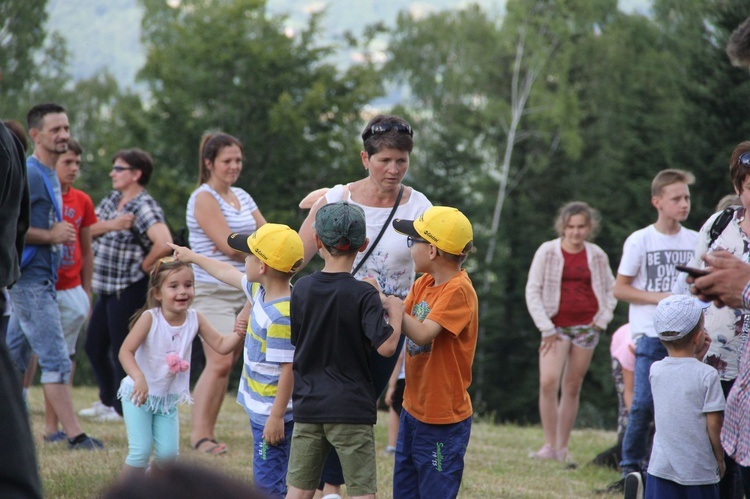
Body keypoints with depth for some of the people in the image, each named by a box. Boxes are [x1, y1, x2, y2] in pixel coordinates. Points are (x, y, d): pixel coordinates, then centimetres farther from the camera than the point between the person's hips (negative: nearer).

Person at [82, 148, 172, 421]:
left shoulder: (145, 207, -17)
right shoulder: (112, 199, 10)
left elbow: (164, 244, -31)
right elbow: (90, 229, 1)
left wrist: (144, 267, -18)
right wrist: (111, 224, -17)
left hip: (129, 289, -9)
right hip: (106, 288, 9)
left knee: (121, 351, -1)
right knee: (94, 346, 17)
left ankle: (122, 408, 10)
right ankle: (107, 401, 31)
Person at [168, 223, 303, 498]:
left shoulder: (282, 316, -25)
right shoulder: (261, 291, 6)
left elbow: (289, 369, -25)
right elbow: (228, 273, 25)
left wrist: (276, 417, -24)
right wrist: (192, 257, 39)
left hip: (273, 413, -10)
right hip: (260, 410, 10)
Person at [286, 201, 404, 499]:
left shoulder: (301, 289, 2)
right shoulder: (363, 295, -12)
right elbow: (386, 346, -20)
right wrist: (395, 311, -4)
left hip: (307, 405, 4)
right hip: (351, 409, -4)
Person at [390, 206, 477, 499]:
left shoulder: (458, 290, -19)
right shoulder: (424, 283, 7)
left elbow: (423, 334, -29)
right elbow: (400, 325, 3)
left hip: (443, 419, -9)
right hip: (414, 409, 9)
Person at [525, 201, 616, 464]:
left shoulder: (597, 256, 5)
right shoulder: (548, 252, -2)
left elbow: (611, 290, 17)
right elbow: (532, 290, -2)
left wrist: (603, 318, 3)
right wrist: (546, 328, -7)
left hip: (586, 326, 2)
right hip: (556, 327, -2)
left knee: (572, 388, 5)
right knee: (548, 383, -18)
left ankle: (562, 447, 12)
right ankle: (549, 445, -11)